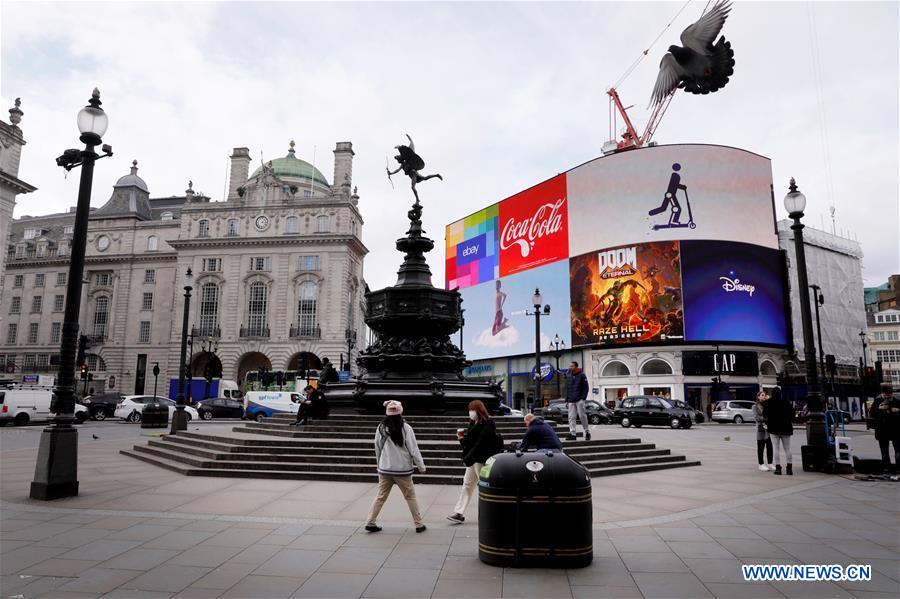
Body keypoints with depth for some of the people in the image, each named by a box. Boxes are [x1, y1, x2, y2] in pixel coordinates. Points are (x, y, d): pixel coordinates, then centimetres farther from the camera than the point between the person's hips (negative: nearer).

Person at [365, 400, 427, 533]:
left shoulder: (381, 428, -3)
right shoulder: (405, 428, -13)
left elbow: (377, 449, 7)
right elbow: (413, 449, -10)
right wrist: (421, 466, 0)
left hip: (384, 469, 3)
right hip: (403, 469, -3)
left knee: (381, 496, 13)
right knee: (410, 497, 10)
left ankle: (370, 522, 13)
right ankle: (419, 524, 16)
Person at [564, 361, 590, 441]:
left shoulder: (582, 376, -1)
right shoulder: (569, 377, 14)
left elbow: (586, 387, -3)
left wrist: (583, 398, -12)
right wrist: (566, 400, 12)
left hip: (579, 400, -5)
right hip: (571, 401, 5)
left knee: (582, 416, -3)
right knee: (571, 417, 0)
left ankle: (587, 432, 11)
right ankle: (573, 434, 0)